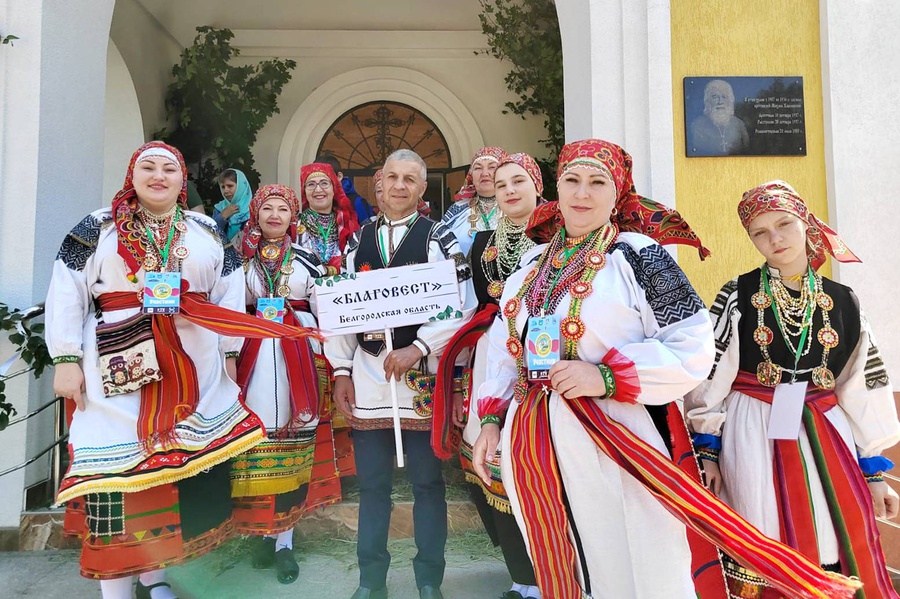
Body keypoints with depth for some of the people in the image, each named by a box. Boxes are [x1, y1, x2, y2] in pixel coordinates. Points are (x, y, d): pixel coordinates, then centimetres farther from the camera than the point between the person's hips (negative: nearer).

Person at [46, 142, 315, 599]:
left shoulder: (207, 232, 11)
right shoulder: (98, 228, 5)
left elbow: (230, 293, 12)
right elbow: (66, 294, 1)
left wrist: (229, 353, 7)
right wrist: (66, 359, -6)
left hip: (194, 370, 3)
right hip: (117, 368, -2)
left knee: (179, 465, 6)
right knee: (115, 470, -3)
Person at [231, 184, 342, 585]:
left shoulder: (307, 259, 8)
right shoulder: (242, 259, 10)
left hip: (298, 357, -1)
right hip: (255, 358, 1)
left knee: (293, 444, 0)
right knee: (258, 439, 2)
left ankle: (284, 540, 8)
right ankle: (266, 532, 17)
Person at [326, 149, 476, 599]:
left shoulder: (439, 238, 0)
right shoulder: (358, 240, 11)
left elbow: (462, 307, -8)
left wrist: (417, 348, -17)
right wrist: (341, 370, 5)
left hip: (421, 374, -3)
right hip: (366, 375, 3)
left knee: (427, 482, 8)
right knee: (371, 483, 12)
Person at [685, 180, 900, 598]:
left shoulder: (842, 302, 6)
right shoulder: (737, 297, -2)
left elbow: (862, 390, 8)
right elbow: (710, 376, -3)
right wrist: (707, 451, -5)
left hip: (826, 440, 3)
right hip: (755, 441, -2)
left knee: (837, 558, 6)